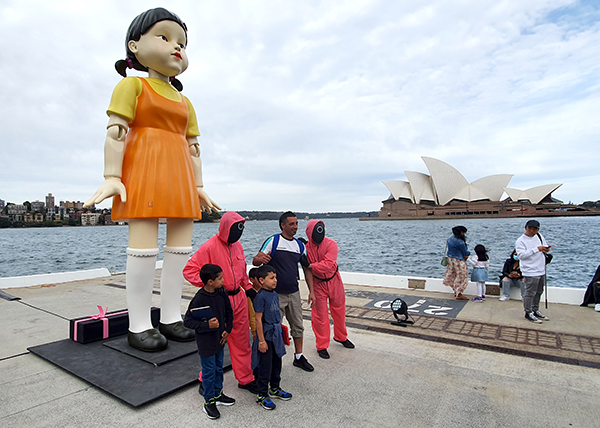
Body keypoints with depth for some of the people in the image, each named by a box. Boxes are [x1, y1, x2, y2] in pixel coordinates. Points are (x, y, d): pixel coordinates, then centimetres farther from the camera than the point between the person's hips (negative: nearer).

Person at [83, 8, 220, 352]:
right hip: (144, 170, -7)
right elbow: (115, 131, -4)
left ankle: (171, 317, 14)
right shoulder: (133, 86, 6)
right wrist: (112, 177, -14)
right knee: (144, 242, -12)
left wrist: (198, 186, 15)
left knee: (182, 243, 3)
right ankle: (139, 325, 0)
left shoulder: (185, 102, 24)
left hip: (180, 177, 7)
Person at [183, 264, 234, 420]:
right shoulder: (199, 299, -24)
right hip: (206, 342, -6)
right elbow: (187, 321, -19)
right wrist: (207, 325, -28)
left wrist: (227, 330, 1)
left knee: (218, 368, 21)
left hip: (219, 339, 6)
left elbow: (229, 311, 8)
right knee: (209, 372, 9)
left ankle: (218, 394, 41)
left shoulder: (221, 293, -6)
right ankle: (209, 401, 28)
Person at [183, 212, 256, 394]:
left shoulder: (237, 246, 8)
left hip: (238, 299, 6)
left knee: (242, 341, 15)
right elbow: (189, 270, -14)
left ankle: (245, 379, 31)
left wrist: (248, 287, 13)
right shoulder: (209, 247, -14)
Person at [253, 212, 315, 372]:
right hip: (275, 294, -5)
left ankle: (299, 357, 30)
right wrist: (261, 259, -34)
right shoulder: (273, 241, -9)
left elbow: (307, 269, 12)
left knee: (298, 326, 14)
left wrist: (311, 291, 6)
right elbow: (255, 261, -10)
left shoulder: (300, 245, 6)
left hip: (294, 293, 5)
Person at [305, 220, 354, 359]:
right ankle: (322, 346, 20)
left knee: (339, 311, 16)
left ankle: (341, 337, 41)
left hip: (334, 281, 1)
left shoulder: (331, 244, -17)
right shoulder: (306, 248, -12)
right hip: (318, 284, -1)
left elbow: (328, 264, -28)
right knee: (320, 314, 3)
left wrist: (311, 266, -31)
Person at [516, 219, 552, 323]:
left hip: (541, 271, 8)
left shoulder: (539, 236, 8)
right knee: (530, 293, -3)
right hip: (530, 272, -7)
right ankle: (528, 313, 9)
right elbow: (521, 255, -23)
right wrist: (537, 249, -27)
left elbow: (545, 246, 21)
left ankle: (535, 310, 32)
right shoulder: (520, 241, -13)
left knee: (538, 292, 18)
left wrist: (546, 250, -3)